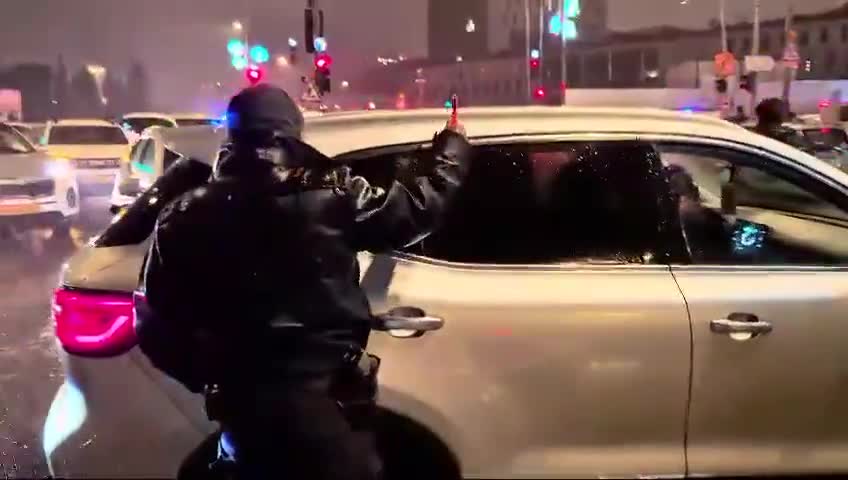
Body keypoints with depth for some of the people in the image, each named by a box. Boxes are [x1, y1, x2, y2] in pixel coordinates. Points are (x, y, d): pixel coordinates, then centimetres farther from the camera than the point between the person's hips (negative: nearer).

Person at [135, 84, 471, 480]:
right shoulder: (331, 195, -9)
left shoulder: (187, 217, 0)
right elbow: (419, 207, 3)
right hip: (321, 395, -3)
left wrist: (207, 375, 16)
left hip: (240, 399, 4)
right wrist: (451, 148, 22)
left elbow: (157, 321, 1)